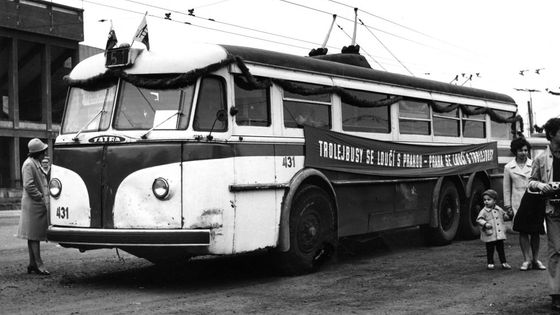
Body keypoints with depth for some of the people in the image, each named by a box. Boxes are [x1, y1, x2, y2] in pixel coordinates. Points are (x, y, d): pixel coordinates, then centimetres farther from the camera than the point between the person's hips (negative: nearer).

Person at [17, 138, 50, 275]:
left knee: (34, 235, 12)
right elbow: (28, 185, -21)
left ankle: (32, 264, 17)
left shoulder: (36, 163, 17)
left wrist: (44, 198, 15)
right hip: (33, 204, -10)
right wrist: (40, 197, -17)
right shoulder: (29, 164, -15)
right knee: (34, 235, -6)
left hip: (38, 204, 10)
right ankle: (38, 264, -3)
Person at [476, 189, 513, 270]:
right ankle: (490, 263, 14)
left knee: (501, 249, 10)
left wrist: (509, 215, 4)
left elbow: (504, 216, 23)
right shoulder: (484, 211, -7)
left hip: (500, 235, 4)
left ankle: (504, 263, 18)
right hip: (489, 236, -4)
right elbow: (479, 219, -13)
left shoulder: (499, 210, 8)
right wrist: (485, 224, -29)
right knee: (490, 250, 4)